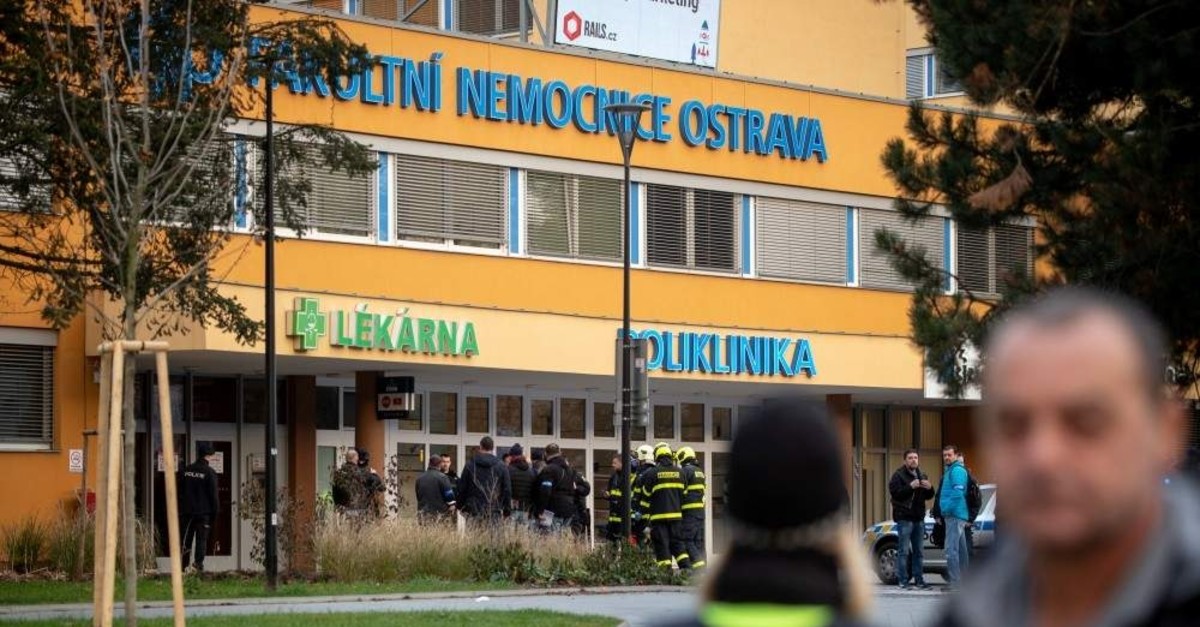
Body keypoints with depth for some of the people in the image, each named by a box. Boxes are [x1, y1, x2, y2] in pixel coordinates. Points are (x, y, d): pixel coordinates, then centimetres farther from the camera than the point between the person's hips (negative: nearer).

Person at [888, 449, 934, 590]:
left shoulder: (922, 476, 17)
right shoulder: (898, 475, -4)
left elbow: (928, 496, 20)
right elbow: (895, 493, -16)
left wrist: (929, 488, -1)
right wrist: (910, 487, -25)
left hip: (919, 518, 7)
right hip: (904, 518, -7)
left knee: (919, 551, 9)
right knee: (904, 551, -7)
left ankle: (919, 580, 13)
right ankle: (902, 581, -5)